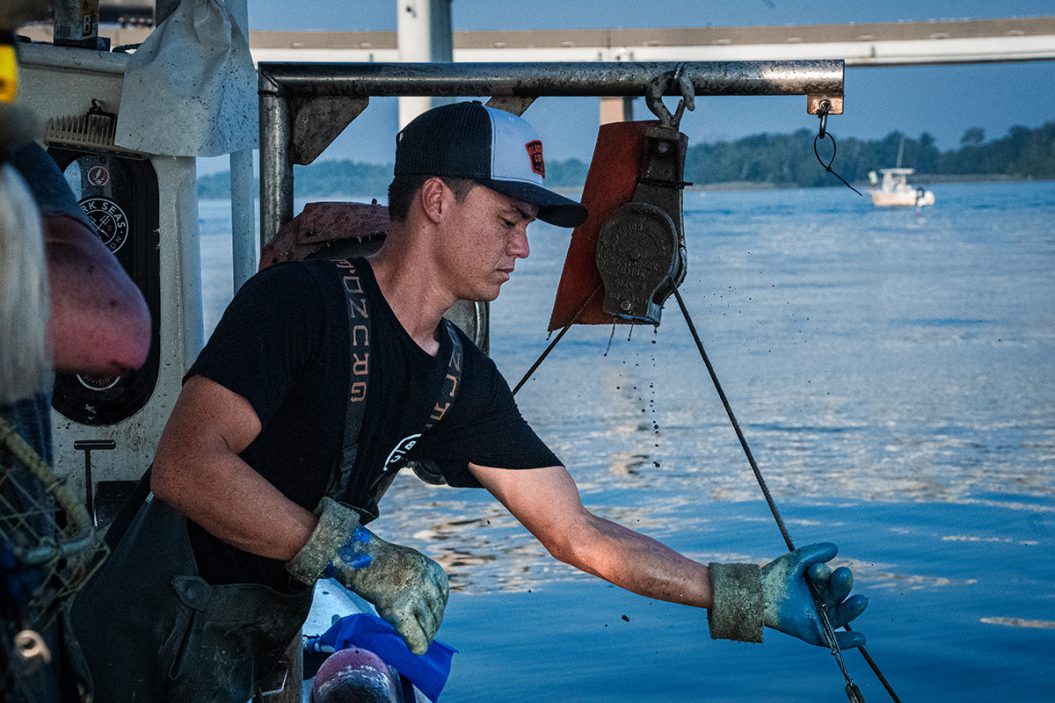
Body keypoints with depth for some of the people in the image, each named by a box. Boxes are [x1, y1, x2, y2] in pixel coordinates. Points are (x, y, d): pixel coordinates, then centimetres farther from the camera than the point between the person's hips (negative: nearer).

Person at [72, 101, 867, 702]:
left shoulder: (463, 379, 7)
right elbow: (187, 467, -25)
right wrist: (354, 553, -25)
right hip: (157, 634, -7)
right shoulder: (302, 301, -15)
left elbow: (578, 532, 8)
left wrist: (744, 593, 3)